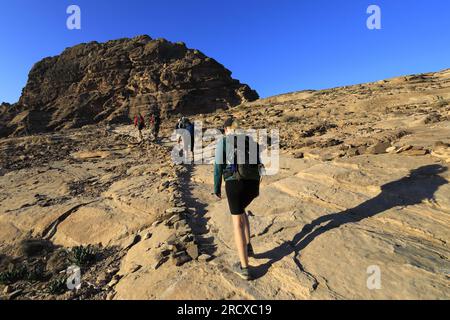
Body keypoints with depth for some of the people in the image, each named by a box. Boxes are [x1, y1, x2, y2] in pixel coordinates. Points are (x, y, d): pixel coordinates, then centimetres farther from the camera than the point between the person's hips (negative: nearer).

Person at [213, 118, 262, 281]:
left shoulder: (223, 141, 4)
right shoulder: (250, 140, 17)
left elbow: (218, 166, -2)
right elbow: (257, 165, 16)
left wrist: (217, 188, 9)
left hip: (234, 183, -4)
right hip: (252, 182, 5)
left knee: (237, 222, 6)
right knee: (240, 210, 31)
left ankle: (244, 268, 9)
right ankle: (248, 246, 27)